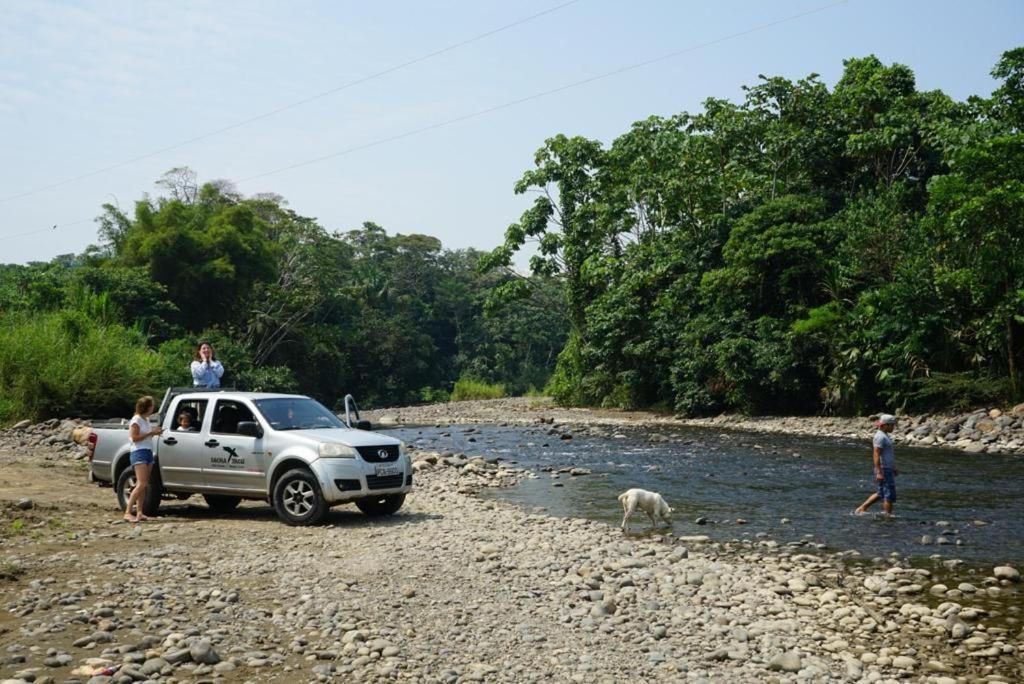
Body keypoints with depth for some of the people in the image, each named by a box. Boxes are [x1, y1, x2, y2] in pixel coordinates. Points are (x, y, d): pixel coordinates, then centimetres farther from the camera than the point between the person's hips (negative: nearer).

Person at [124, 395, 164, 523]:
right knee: (142, 484, -16)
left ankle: (139, 512, 5)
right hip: (139, 453, -9)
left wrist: (155, 432, 8)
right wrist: (151, 433, -14)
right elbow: (135, 437, -13)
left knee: (143, 485, 4)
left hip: (148, 452, 9)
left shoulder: (146, 420, 18)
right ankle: (128, 513, -15)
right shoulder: (136, 420, -8)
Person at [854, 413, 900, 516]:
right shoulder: (880, 437, -17)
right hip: (883, 470, -10)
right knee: (889, 495, -4)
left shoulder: (884, 436, 16)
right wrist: (879, 472, -26)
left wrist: (894, 467, 25)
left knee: (880, 494, 15)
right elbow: (876, 455, -22)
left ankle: (861, 508, 18)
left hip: (888, 469, 10)